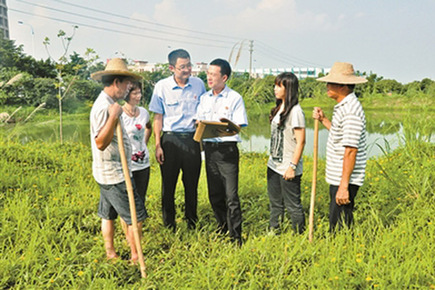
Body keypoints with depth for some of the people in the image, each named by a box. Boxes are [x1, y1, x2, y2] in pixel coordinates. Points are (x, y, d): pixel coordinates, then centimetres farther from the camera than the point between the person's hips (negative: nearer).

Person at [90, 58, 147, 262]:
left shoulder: (108, 103, 11)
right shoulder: (104, 107, -22)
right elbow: (100, 142, -29)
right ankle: (136, 257, 14)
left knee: (108, 214, 18)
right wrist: (113, 117, -38)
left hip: (108, 174, 10)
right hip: (114, 175, -10)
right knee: (136, 216, 0)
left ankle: (110, 254, 30)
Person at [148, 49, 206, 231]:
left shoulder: (198, 84, 2)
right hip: (170, 139, -1)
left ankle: (192, 223, 27)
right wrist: (158, 145, -5)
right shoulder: (162, 86, -4)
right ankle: (169, 226, 22)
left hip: (192, 139, 2)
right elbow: (158, 117, -1)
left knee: (192, 184, 10)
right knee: (168, 184, 6)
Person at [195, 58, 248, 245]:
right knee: (214, 193, 13)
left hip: (227, 148, -5)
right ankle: (222, 228, 32)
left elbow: (239, 126, -7)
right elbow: (199, 121, 14)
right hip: (209, 147, 5)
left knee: (231, 195, -5)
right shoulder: (204, 98, 13)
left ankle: (236, 237, 7)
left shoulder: (234, 98, -3)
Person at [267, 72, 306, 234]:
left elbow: (300, 141, -17)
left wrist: (292, 166, -19)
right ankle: (274, 233, 30)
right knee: (275, 204, 18)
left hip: (288, 168, -9)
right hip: (274, 165, 9)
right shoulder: (279, 108, 11)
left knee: (293, 206, 3)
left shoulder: (295, 111, -15)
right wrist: (271, 159, 16)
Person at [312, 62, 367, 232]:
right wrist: (323, 120, 14)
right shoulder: (343, 106, 12)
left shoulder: (351, 111, -20)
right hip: (337, 177, 10)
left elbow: (351, 151, -24)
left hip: (345, 179, -10)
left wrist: (344, 186, -24)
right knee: (335, 222, 17)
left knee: (339, 226, -2)